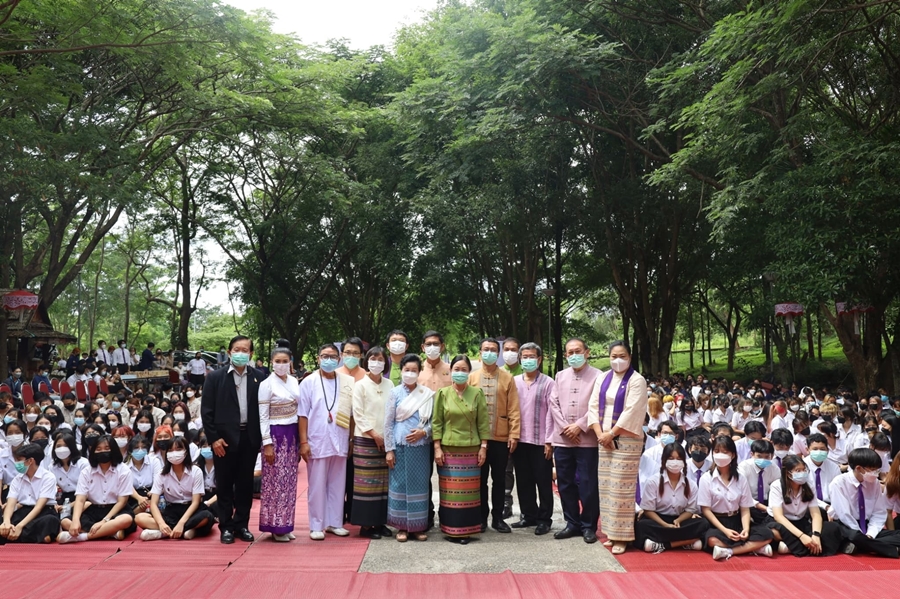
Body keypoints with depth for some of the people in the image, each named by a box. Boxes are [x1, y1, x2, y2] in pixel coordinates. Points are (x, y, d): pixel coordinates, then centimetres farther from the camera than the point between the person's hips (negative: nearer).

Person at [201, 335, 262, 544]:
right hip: (225, 438, -1)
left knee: (245, 484, 9)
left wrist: (261, 437, -2)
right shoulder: (215, 377, -1)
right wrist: (213, 438, -9)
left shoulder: (258, 377, 3)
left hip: (249, 438, 2)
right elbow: (206, 410, -3)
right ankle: (226, 527, 15)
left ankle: (242, 525, 19)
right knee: (225, 484, 6)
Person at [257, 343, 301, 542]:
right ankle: (275, 526, 8)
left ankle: (285, 525, 18)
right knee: (275, 481, -1)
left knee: (289, 481, 10)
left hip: (292, 434, 6)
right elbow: (263, 417, -11)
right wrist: (267, 444, -15)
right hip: (276, 435, -6)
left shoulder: (294, 382, 7)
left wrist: (300, 438, 10)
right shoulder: (266, 385, -9)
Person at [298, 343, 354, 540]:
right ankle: (316, 526, 12)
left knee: (337, 485, 10)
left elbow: (352, 413, 8)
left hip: (340, 442, 3)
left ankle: (334, 522, 21)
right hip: (317, 442, -3)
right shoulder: (309, 382, -2)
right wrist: (303, 442, -8)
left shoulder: (347, 382, 5)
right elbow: (303, 414, -3)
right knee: (317, 486, 4)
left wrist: (352, 440, 5)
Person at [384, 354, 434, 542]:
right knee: (399, 485, 2)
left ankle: (418, 526, 15)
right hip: (400, 447, -1)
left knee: (419, 485, 5)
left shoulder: (428, 394, 4)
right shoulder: (395, 393, 0)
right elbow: (388, 423, -1)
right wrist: (389, 449, -5)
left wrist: (423, 432, -13)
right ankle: (402, 526, 12)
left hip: (421, 447, 1)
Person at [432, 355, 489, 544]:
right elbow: (436, 422, 1)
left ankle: (465, 530, 11)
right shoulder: (442, 394, 2)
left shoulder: (477, 394, 3)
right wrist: (437, 448, -5)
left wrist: (483, 446, -1)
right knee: (450, 491, 2)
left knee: (468, 491, 3)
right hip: (448, 449, 0)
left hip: (471, 450, 1)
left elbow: (483, 422, 3)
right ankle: (450, 529, 11)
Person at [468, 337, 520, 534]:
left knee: (499, 479, 7)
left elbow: (513, 409, 0)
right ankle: (482, 517, 16)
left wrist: (514, 434, -6)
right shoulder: (472, 377, 5)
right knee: (480, 479, 7)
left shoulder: (508, 378, 4)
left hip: (501, 437, 0)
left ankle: (497, 517, 16)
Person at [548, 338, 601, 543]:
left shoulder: (597, 376, -1)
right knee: (565, 483, 9)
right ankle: (572, 523, 20)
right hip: (562, 439, 5)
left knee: (588, 484, -1)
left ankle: (589, 526, 11)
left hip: (587, 440, -4)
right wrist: (565, 427, -6)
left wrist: (580, 426, -14)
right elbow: (554, 403, 7)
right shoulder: (560, 376, 13)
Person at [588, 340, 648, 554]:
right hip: (604, 439, 6)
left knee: (621, 487, -7)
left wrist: (612, 433, -14)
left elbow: (631, 412, -14)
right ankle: (611, 532, 15)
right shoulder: (602, 379, 11)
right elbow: (593, 407, 7)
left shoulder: (636, 381, -6)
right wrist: (600, 434, -6)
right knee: (606, 486, 7)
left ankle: (622, 536, -1)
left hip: (627, 440, -6)